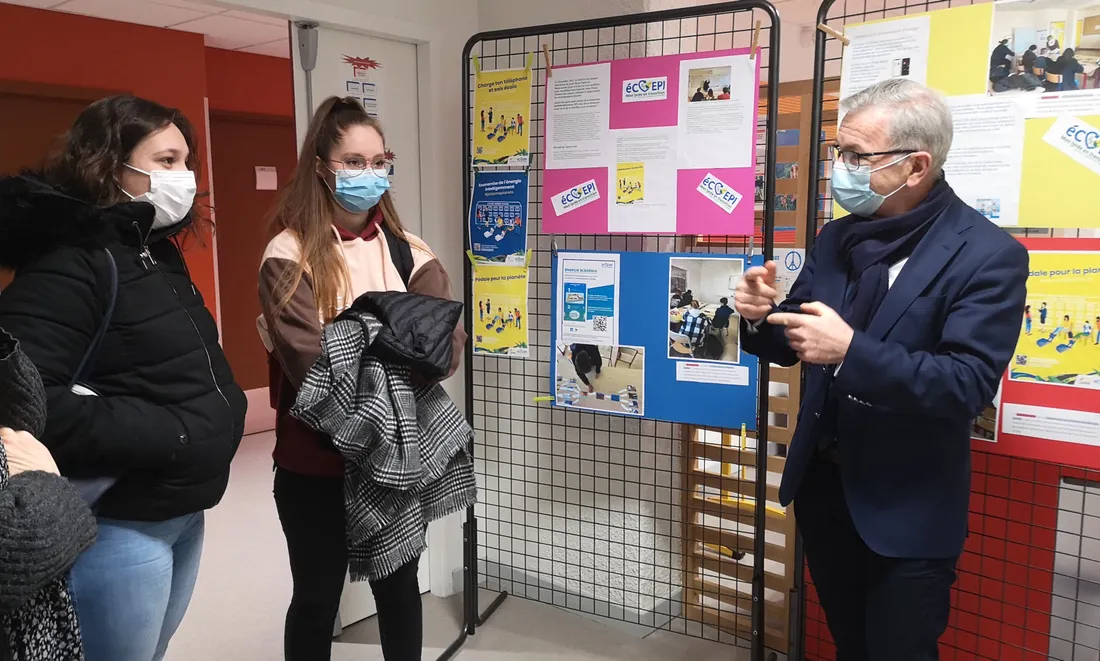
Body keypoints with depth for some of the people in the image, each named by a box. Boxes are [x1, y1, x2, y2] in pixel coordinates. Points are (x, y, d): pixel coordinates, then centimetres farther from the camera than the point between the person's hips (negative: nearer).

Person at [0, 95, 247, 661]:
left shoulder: (157, 254, 12)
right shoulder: (67, 264, -17)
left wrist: (226, 407, 2)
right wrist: (165, 435, -25)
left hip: (183, 510, 8)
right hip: (119, 525, -8)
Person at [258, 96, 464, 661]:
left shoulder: (406, 251, 3)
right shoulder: (290, 255, -10)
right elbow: (314, 365, -20)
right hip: (316, 463, -3)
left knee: (399, 589, 19)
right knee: (317, 599, 14)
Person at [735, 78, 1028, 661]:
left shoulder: (988, 255, -15)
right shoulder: (837, 239, 3)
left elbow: (969, 383, -24)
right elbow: (794, 346, 7)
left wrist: (851, 350, -33)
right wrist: (761, 318, -15)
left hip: (906, 510, -6)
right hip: (821, 485, 6)